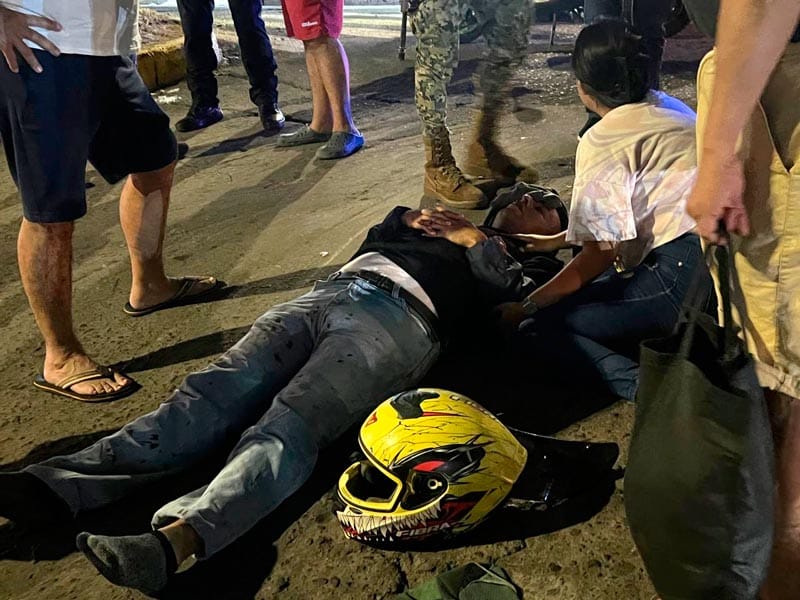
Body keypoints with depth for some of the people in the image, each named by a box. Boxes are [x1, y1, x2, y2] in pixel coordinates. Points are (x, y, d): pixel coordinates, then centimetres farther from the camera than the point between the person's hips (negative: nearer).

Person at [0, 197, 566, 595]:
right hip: (332, 289, 5)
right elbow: (372, 243, 37)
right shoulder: (452, 228, 40)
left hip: (399, 314, -5)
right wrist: (406, 218, 23)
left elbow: (514, 288, 2)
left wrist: (476, 240, 14)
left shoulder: (526, 265, 27)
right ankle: (64, 483, -24)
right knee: (212, 392, -14)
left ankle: (175, 540, -48)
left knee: (288, 427, -30)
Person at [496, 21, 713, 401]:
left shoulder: (602, 141, -9)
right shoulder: (669, 108, 17)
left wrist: (525, 308, -1)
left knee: (538, 329, -2)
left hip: (683, 273, -9)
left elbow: (602, 251, -11)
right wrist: (557, 240, 30)